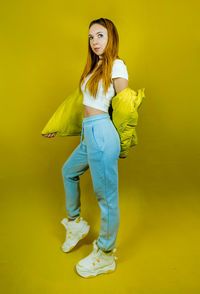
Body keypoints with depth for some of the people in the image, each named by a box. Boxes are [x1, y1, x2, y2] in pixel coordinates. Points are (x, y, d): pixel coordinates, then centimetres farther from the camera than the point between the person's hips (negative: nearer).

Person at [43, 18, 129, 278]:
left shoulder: (117, 65, -5)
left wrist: (122, 141, 4)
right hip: (88, 134, 10)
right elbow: (82, 103, 20)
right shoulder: (94, 66, 18)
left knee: (106, 197, 2)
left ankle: (105, 256, 21)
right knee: (69, 171, 27)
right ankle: (75, 223, 45)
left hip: (101, 133, -10)